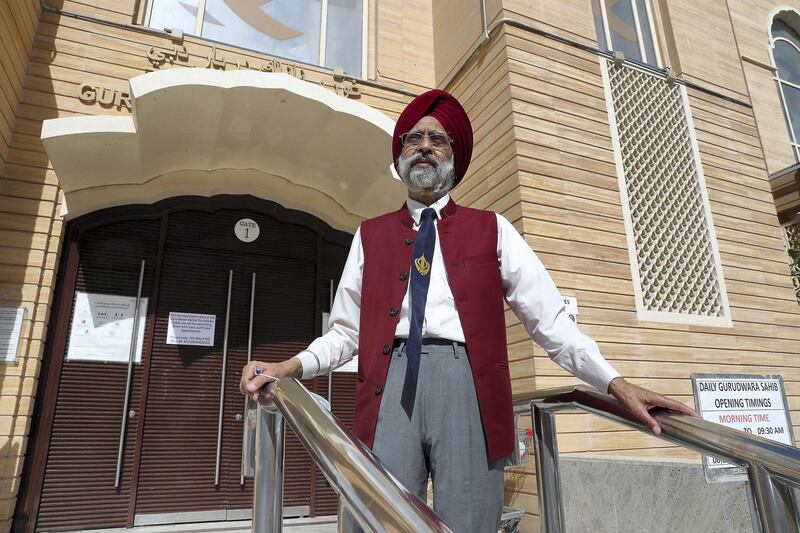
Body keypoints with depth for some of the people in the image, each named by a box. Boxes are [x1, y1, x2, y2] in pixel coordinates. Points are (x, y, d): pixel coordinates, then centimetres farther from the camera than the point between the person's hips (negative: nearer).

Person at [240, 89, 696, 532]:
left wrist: (616, 384, -4)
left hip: (467, 384, 0)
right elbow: (346, 331, 14)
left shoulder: (491, 230, 14)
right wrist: (290, 367, -3)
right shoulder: (371, 236, 18)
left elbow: (551, 319, 7)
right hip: (392, 385, 1)